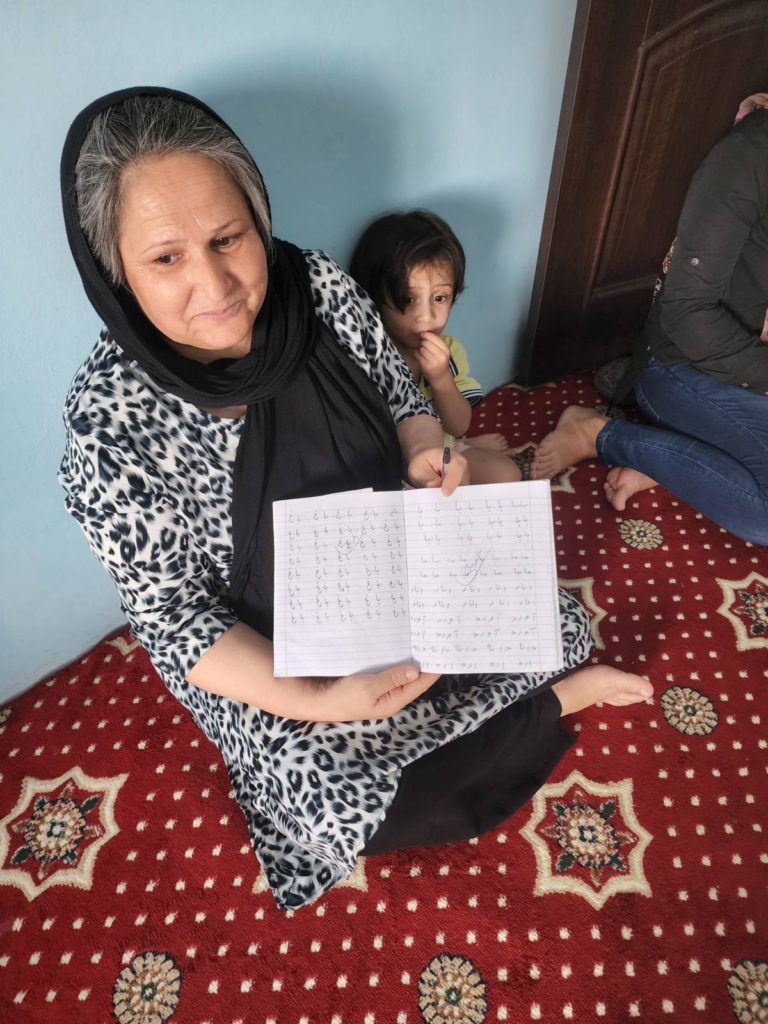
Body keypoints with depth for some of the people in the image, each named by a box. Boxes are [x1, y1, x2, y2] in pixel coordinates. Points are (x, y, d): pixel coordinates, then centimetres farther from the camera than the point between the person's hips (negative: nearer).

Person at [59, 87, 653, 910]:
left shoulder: (318, 287, -16)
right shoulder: (111, 419, -25)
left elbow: (404, 400, 0)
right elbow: (174, 615, -18)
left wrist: (427, 457, -22)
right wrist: (313, 702, -30)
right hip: (257, 646, -2)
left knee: (552, 624, -3)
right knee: (351, 810, -16)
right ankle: (557, 701, 7)